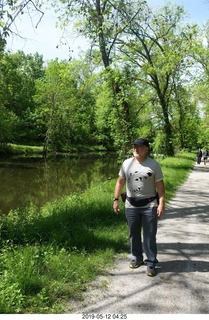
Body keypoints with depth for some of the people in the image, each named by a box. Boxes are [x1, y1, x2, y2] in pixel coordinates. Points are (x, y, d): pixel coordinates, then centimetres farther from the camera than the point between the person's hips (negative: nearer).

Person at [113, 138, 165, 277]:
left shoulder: (154, 165, -6)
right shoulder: (127, 163, 2)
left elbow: (160, 186, -6)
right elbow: (120, 182, 7)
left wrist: (161, 204, -12)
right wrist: (116, 199, 3)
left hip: (149, 206, -3)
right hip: (131, 206, 3)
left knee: (150, 236, 4)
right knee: (134, 234, 15)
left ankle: (151, 263, 17)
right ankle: (137, 258, 32)